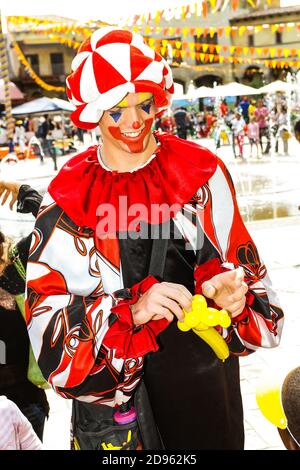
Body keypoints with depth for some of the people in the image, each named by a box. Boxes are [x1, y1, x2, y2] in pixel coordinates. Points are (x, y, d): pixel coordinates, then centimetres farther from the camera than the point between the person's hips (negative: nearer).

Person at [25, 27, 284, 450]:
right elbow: (48, 311, -14)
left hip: (206, 369, 2)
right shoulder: (69, 196, -10)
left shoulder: (200, 172, -6)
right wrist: (132, 311, -29)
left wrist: (232, 292, -24)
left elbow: (241, 262, 0)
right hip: (111, 379, -1)